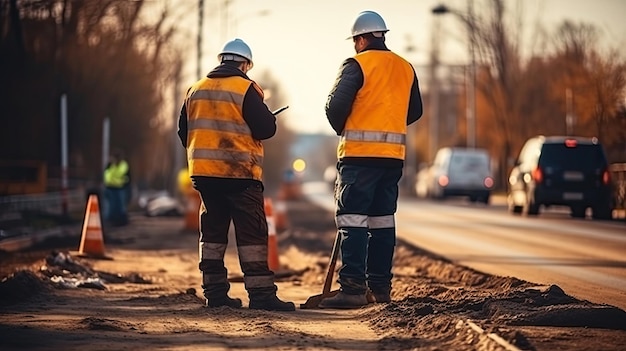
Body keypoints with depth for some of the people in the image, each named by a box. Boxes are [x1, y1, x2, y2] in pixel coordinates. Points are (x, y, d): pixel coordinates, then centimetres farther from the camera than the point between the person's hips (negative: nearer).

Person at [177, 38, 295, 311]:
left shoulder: (196, 90, 12)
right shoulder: (246, 89, -7)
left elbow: (184, 132, 16)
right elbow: (266, 129, -12)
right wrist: (267, 118, 10)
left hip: (203, 172, 6)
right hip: (239, 173, -6)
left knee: (212, 231, 12)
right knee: (252, 233, -4)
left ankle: (215, 292, 12)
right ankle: (260, 293, -8)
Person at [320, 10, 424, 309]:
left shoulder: (357, 65, -7)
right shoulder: (405, 68, 13)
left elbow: (335, 106, -14)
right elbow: (415, 111, 18)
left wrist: (342, 130, 4)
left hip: (359, 153, -6)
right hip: (393, 154, 7)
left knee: (352, 220, -7)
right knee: (382, 220, 12)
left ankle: (353, 288, -13)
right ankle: (380, 286, 13)